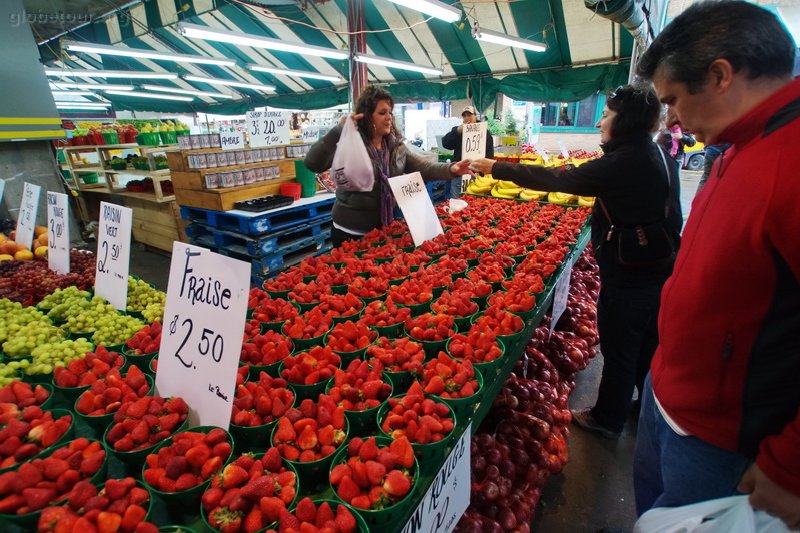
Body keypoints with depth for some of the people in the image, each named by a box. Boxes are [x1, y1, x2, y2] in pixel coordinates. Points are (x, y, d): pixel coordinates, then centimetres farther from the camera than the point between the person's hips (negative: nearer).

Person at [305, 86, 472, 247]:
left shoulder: (396, 146, 4)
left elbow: (424, 168, 0)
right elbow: (313, 164, -26)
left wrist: (451, 169, -17)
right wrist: (339, 131, -32)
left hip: (384, 227, 5)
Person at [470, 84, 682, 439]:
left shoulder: (625, 162, -22)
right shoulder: (657, 156, 7)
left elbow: (559, 180, -23)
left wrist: (497, 168, -18)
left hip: (628, 273, -9)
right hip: (658, 269, 9)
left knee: (618, 349, 8)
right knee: (647, 346, 24)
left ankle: (607, 418, 29)